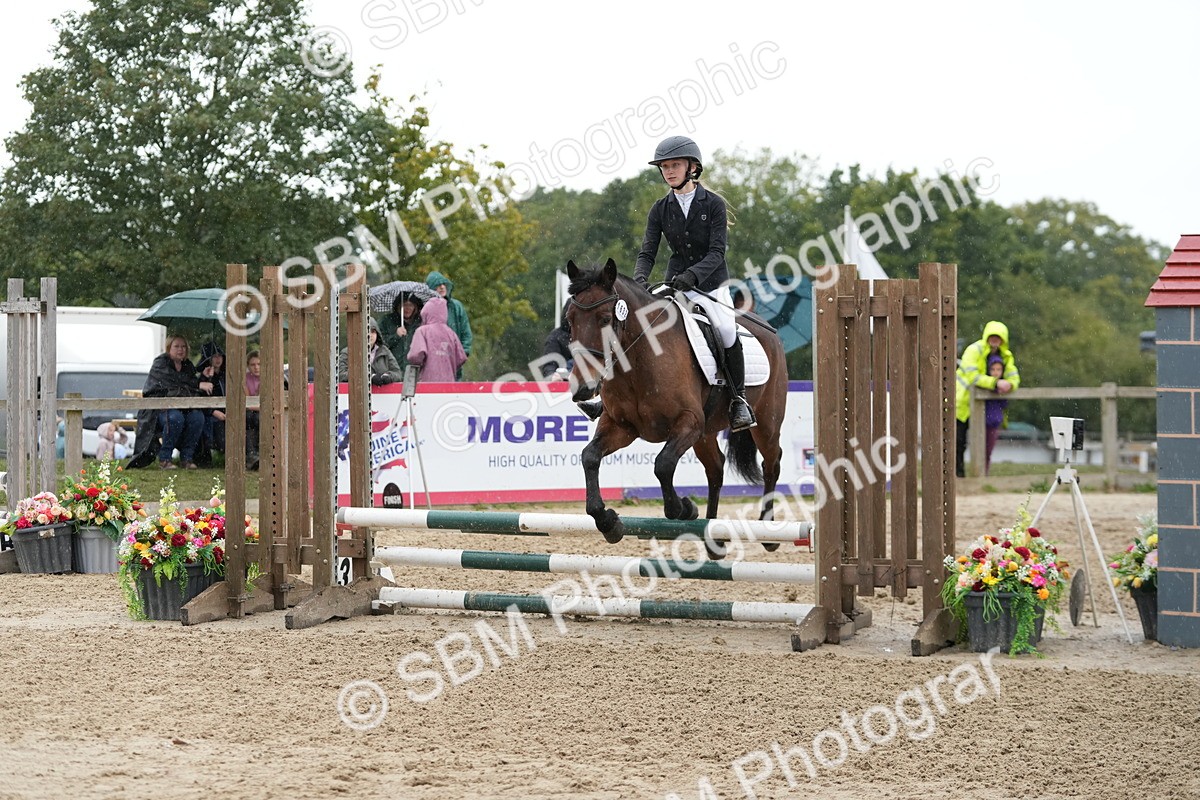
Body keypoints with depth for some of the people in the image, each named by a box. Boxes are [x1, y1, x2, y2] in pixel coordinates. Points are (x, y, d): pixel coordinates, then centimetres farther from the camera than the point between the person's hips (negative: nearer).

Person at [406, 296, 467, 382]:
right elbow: (461, 358, 8)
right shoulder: (451, 332, 9)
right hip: (449, 380, 4)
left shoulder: (422, 331, -1)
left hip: (429, 379, -4)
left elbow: (417, 354, -15)